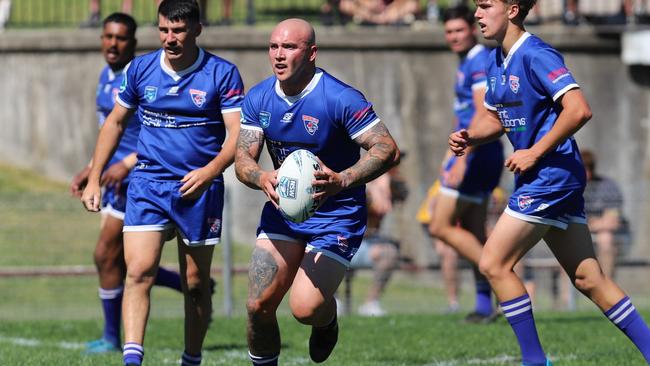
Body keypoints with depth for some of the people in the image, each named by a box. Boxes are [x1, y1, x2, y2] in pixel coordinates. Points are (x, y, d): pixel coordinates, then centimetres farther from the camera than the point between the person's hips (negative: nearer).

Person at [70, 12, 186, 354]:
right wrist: (90, 170, 18)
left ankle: (111, 338, 7)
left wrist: (126, 164, -25)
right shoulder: (107, 76, 13)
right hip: (118, 178, 10)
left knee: (106, 256, -6)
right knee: (122, 263, 10)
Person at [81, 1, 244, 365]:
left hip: (200, 188, -1)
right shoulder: (140, 69, 4)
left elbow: (237, 135, -9)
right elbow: (115, 122, 16)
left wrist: (209, 171, -26)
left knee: (196, 284, 7)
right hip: (148, 183, 1)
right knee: (139, 272, -16)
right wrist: (94, 179, 12)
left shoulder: (223, 74, -5)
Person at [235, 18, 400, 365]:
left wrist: (342, 181, -38)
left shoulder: (340, 98, -20)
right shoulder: (258, 99, -3)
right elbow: (243, 159, -3)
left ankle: (327, 321, 20)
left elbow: (387, 149, -22)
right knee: (258, 305, -7)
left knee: (305, 308, -17)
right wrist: (263, 179, -27)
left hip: (338, 216, -5)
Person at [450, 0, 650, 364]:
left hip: (552, 173, -9)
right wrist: (469, 137, 4)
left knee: (494, 263, -8)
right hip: (537, 177, 9)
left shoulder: (536, 55, -16)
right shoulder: (497, 61, 12)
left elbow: (579, 110, -25)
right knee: (588, 278, 9)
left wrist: (535, 153, -20)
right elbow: (496, 118, 24)